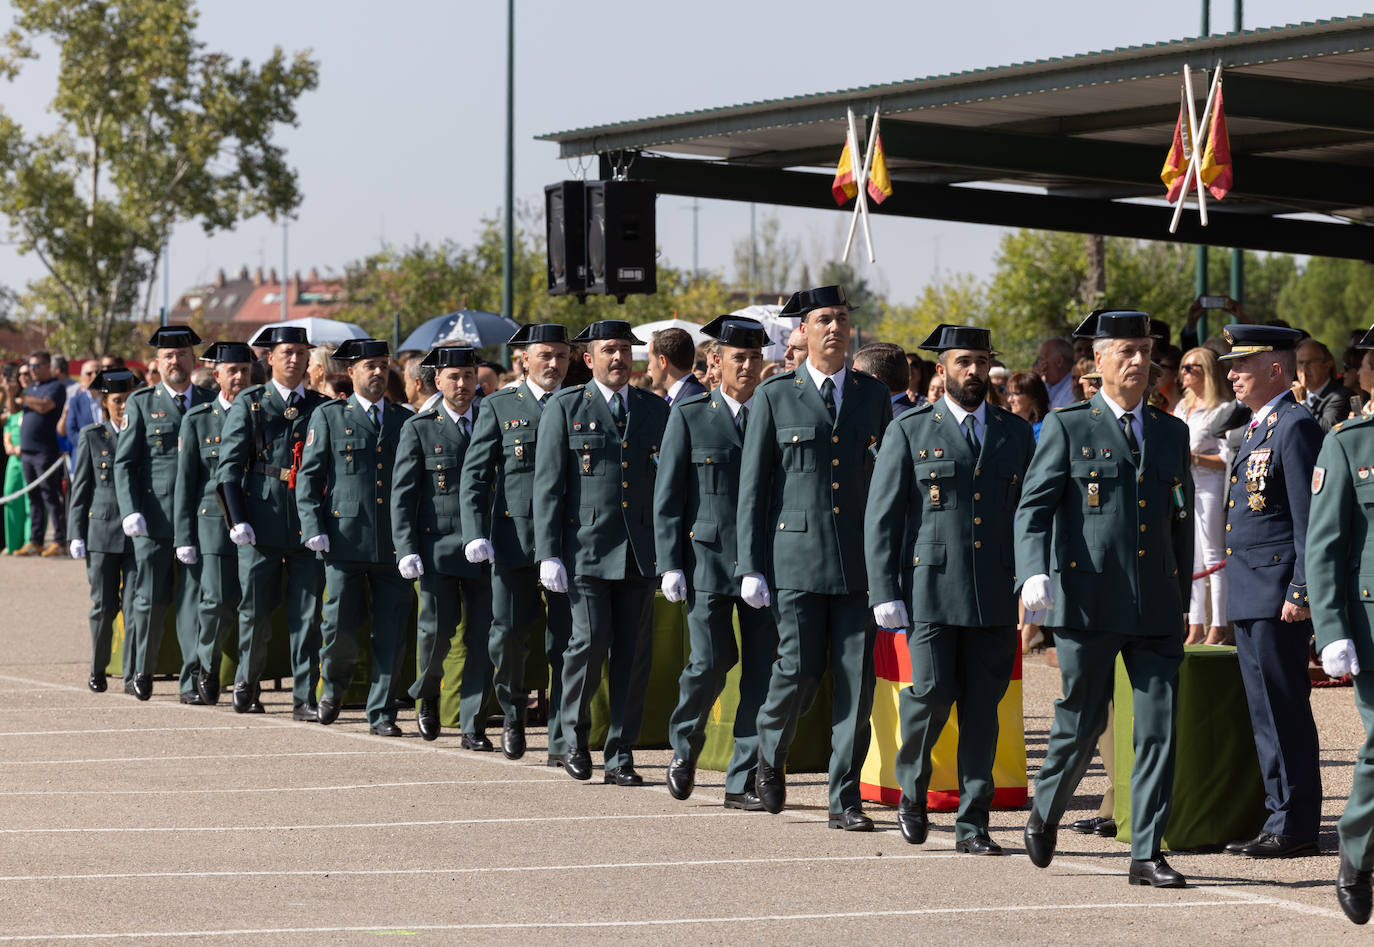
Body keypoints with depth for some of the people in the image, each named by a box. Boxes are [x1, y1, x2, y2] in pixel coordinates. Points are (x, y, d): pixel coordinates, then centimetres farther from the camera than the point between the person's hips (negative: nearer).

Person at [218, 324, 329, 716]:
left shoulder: (321, 406, 12)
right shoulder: (249, 403, 5)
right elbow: (230, 464, 1)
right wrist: (237, 519, -8)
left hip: (308, 523, 2)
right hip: (261, 520, -2)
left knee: (307, 615, -1)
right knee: (256, 611, 3)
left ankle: (304, 697, 3)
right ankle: (247, 686, 22)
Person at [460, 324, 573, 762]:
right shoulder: (499, 408, 7)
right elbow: (474, 476, 3)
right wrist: (476, 534, -9)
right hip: (514, 539, -1)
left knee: (566, 642, -3)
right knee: (509, 634, -2)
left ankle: (561, 742, 1)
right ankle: (512, 713, 25)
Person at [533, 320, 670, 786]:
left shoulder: (656, 410, 13)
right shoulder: (565, 408, 4)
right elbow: (547, 484, 0)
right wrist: (549, 554, -8)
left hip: (641, 552, 3)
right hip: (586, 549, -3)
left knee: (634, 653, 1)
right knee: (591, 641, -11)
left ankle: (621, 755, 8)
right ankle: (575, 735, 12)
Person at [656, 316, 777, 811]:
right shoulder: (690, 417, 3)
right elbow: (667, 498, 2)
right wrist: (670, 564, -5)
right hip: (708, 560, -2)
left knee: (762, 668, -2)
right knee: (711, 662, -9)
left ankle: (743, 782, 3)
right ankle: (685, 747, 20)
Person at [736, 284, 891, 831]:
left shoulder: (873, 396, 11)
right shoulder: (774, 397, 4)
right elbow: (752, 487, 3)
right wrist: (751, 567, -3)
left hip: (860, 559, 2)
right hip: (797, 557, -2)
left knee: (857, 677, -3)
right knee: (801, 668, -6)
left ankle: (845, 800, 3)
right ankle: (771, 751, 25)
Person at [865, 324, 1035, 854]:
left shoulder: (1017, 434, 13)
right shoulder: (910, 432, 5)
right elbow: (881, 517, 2)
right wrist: (884, 592, -5)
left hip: (995, 596, 2)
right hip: (930, 589, -2)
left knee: (982, 706, 0)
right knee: (933, 693, -11)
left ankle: (972, 824, 6)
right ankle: (912, 788, 17)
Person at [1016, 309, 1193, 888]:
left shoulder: (1171, 433, 15)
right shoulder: (1068, 427, 2)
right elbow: (1033, 506, -4)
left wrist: (1182, 597, 19)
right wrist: (1034, 572, -20)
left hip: (1156, 608, 4)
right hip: (1088, 602, -4)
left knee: (1160, 727, -3)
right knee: (1082, 724, 4)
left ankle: (1147, 854, 1)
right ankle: (1045, 812, 31)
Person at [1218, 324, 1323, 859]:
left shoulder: (1296, 427, -12)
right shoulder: (1258, 428, 19)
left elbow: (1309, 518, -16)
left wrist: (1301, 593, -19)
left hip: (1278, 592, -10)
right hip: (1252, 594, 10)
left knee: (1283, 710, -7)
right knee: (1266, 712, 11)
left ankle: (1295, 829, -3)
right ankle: (1282, 819, 16)